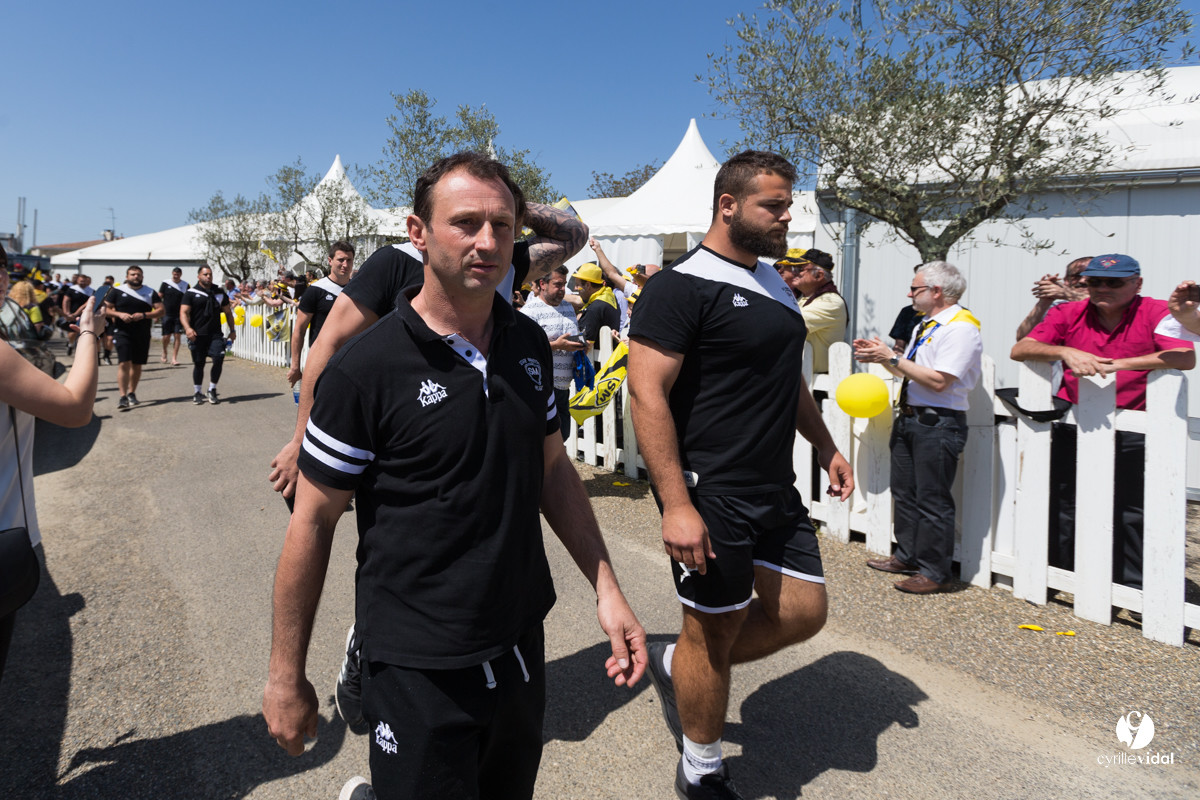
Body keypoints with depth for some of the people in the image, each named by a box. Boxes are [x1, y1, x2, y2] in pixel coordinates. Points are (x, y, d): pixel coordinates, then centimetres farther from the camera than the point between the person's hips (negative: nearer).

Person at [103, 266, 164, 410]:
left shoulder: (150, 292, 8)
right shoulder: (117, 291, 5)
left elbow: (160, 310, 2)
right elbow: (106, 309, 6)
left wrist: (144, 315, -13)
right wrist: (119, 314, -13)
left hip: (143, 333, 2)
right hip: (123, 332, -2)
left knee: (137, 365, 11)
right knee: (124, 363, -14)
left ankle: (131, 393, 27)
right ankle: (123, 397, -16)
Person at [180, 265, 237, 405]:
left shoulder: (219, 293, 13)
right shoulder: (191, 293, 2)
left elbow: (228, 312, 21)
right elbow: (183, 312, -6)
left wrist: (232, 330, 16)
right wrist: (187, 328, -22)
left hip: (215, 334, 2)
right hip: (197, 335, -2)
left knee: (219, 358, -14)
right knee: (198, 364, 5)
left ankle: (212, 390, 3)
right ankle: (197, 393, 20)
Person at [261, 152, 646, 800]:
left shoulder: (529, 345, 0)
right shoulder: (365, 370, -16)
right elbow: (312, 523, -10)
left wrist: (605, 586, 5)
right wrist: (286, 677, -4)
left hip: (521, 644, 6)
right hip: (420, 672, -5)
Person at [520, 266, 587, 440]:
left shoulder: (568, 308, 19)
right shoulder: (530, 310, -7)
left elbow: (575, 339, 31)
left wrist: (580, 346, 7)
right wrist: (556, 345, -21)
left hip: (564, 385, 8)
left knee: (562, 436, 12)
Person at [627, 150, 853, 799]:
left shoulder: (773, 284, 14)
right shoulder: (681, 287, -14)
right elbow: (647, 394, -20)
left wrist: (826, 447, 22)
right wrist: (675, 504, -25)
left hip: (775, 491, 9)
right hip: (709, 496, -8)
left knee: (804, 612, 12)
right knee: (714, 631, 5)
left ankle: (675, 664, 30)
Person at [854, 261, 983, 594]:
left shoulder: (960, 328, -14)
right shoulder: (924, 326, 17)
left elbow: (939, 380, -22)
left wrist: (892, 358, -18)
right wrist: (881, 355, 6)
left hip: (938, 423, -10)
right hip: (909, 418, 10)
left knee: (932, 500, -2)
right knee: (904, 492, 16)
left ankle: (934, 572, 9)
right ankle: (907, 556, 30)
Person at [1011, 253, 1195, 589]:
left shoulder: (1155, 312, -7)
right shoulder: (1068, 314, 1)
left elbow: (1186, 357, -23)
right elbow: (1019, 350, -9)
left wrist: (1119, 363, -31)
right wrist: (1065, 351, -27)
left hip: (1131, 431, -2)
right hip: (1073, 426, 3)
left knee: (1130, 514, 2)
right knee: (1063, 505, 12)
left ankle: (1134, 590, 18)